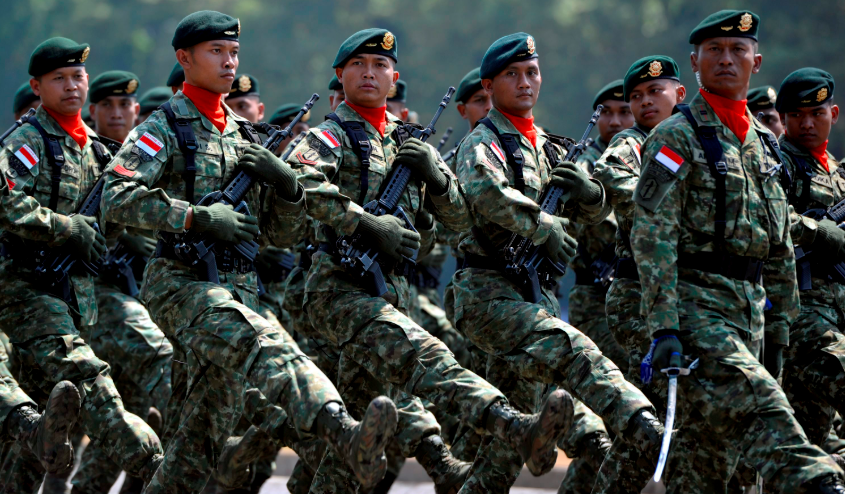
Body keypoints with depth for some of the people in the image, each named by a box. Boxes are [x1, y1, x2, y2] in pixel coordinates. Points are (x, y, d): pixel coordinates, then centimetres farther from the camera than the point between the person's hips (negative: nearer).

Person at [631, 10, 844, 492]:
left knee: (715, 442, 6)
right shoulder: (677, 138, -4)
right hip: (696, 303, -7)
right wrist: (663, 328, -20)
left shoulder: (763, 142, 19)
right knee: (759, 406, -24)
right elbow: (653, 238, -12)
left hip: (750, 306, 7)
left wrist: (780, 325, 20)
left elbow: (780, 246, 25)